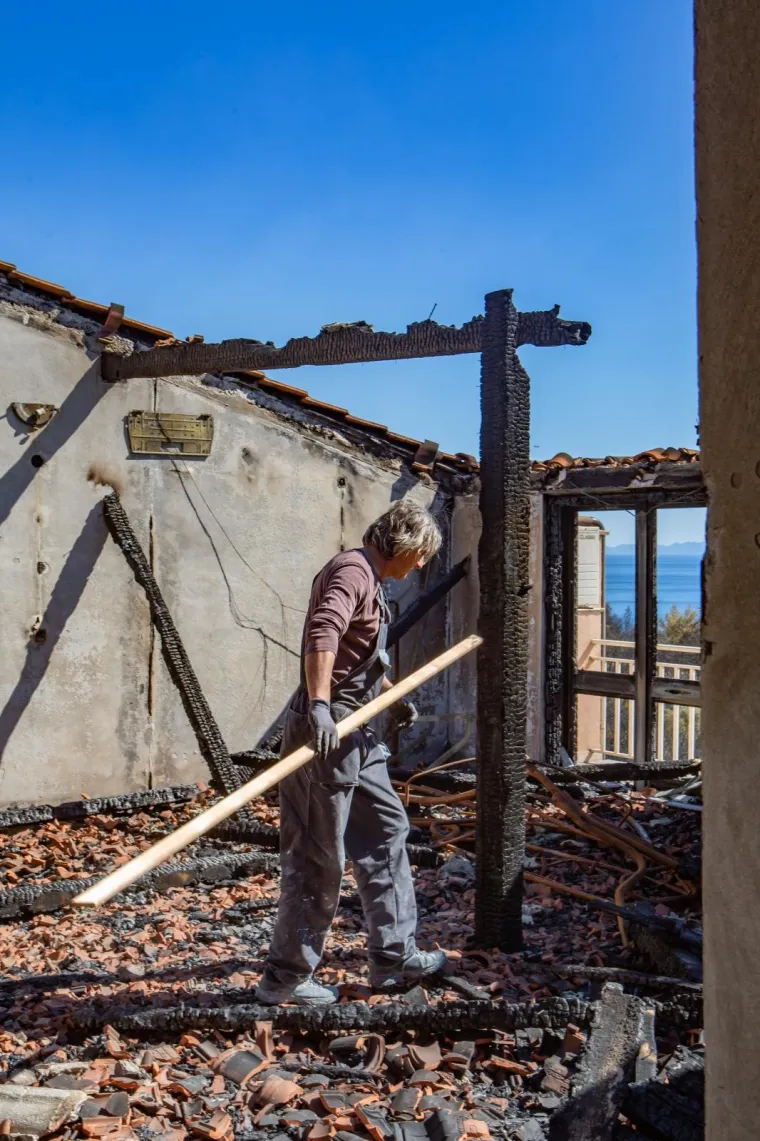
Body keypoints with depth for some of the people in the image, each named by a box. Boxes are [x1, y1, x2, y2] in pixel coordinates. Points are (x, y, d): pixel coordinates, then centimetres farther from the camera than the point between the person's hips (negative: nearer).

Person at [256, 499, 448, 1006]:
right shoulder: (352, 571, -13)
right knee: (318, 857, -2)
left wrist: (393, 699, 32)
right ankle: (287, 976, 11)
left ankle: (394, 955, 26)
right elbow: (322, 634, -32)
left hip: (355, 734, 11)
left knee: (388, 831, 15)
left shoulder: (371, 582, 19)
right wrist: (319, 705, -42)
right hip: (327, 730, -11)